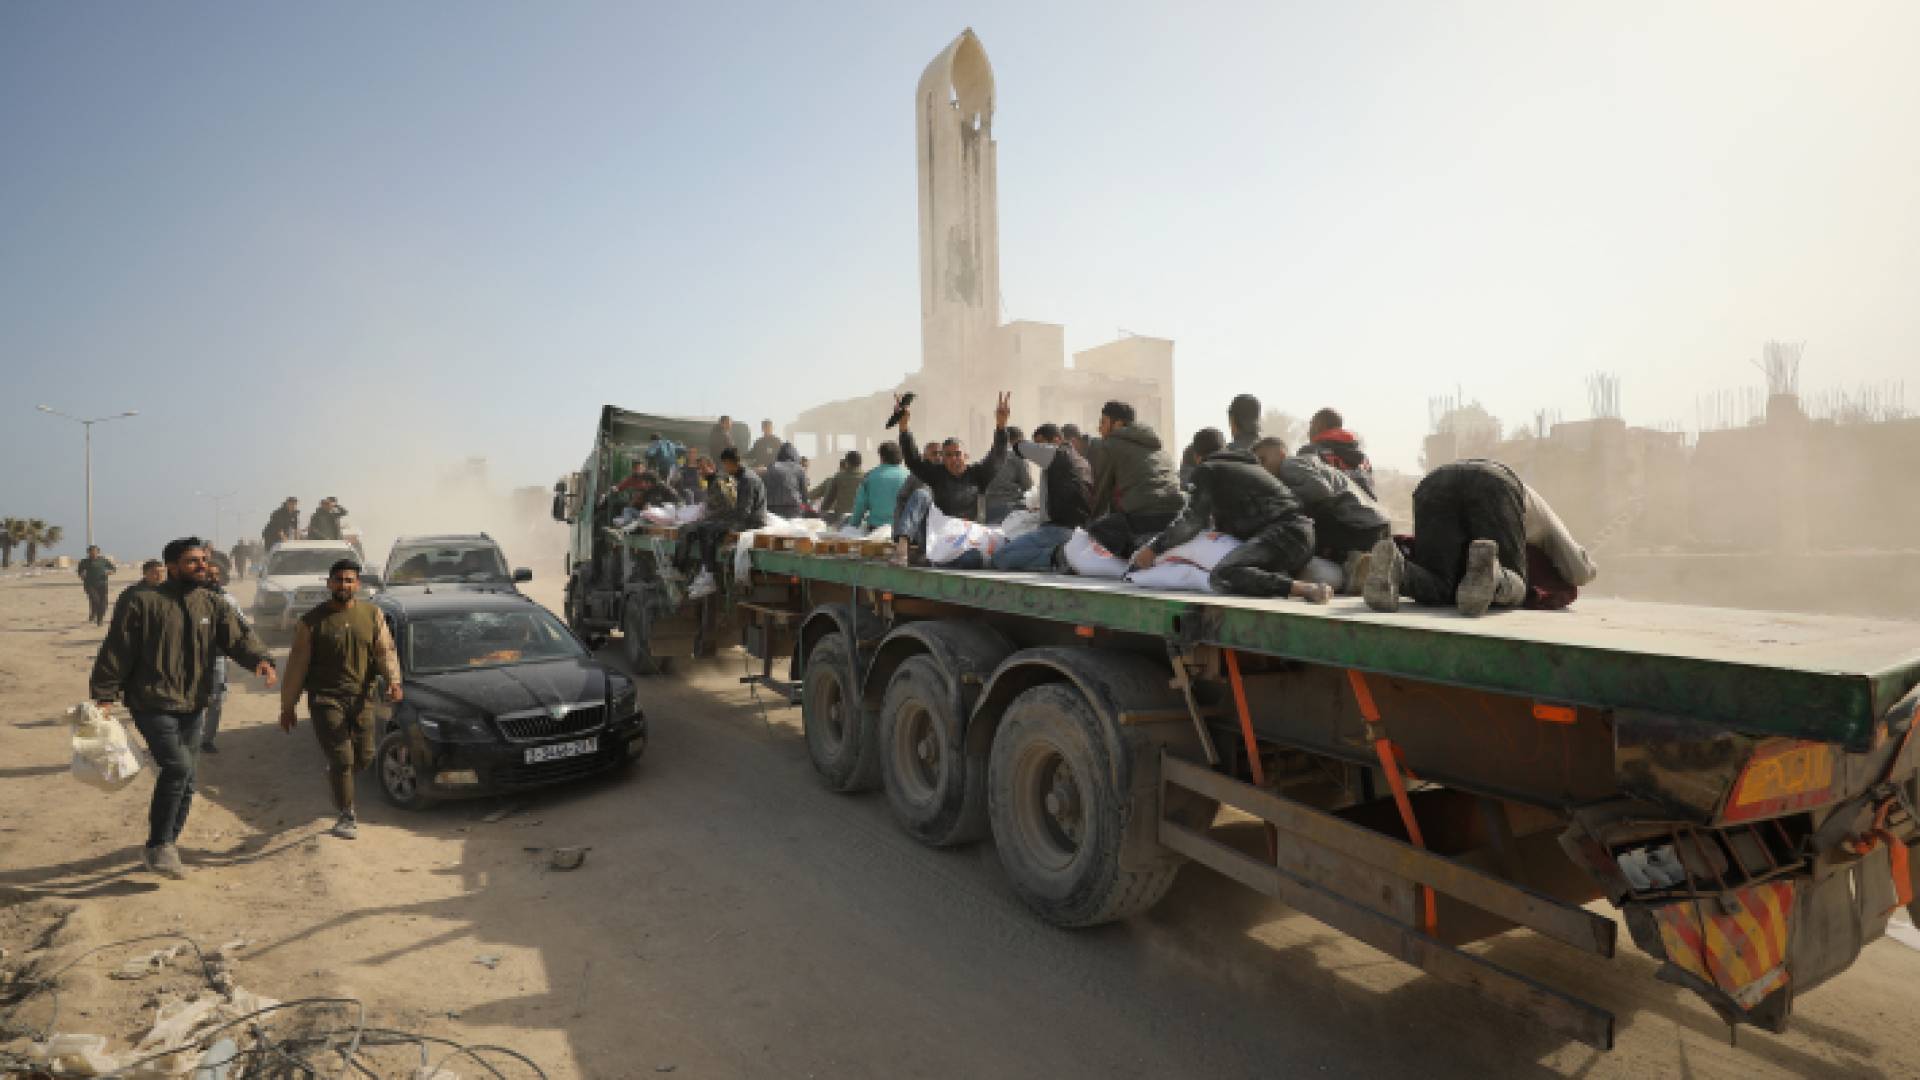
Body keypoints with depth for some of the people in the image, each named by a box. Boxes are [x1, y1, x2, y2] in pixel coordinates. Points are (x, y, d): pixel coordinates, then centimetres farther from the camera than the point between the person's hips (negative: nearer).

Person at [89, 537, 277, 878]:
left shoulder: (210, 603, 7)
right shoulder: (142, 601, -9)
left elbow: (237, 635, -4)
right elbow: (116, 651, -7)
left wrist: (259, 658, -24)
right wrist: (104, 696, -11)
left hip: (193, 706, 6)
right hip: (153, 705, -6)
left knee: (185, 780, 12)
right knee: (177, 765, -20)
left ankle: (167, 847, 28)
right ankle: (157, 846, -5)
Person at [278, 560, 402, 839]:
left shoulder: (372, 614, 5)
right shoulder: (312, 621, -2)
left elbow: (385, 650, 2)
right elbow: (297, 666, 1)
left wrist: (393, 679, -17)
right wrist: (287, 707, 2)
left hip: (361, 698, 3)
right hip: (325, 699, -3)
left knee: (365, 757, 7)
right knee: (342, 758, -6)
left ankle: (335, 775, 41)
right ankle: (347, 815, 8)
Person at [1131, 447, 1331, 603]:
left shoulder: (1208, 470, 7)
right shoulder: (1249, 466, 33)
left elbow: (1192, 521, 2)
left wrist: (1153, 549, 10)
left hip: (1282, 532, -9)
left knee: (1222, 577, -27)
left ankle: (1302, 589, -38)